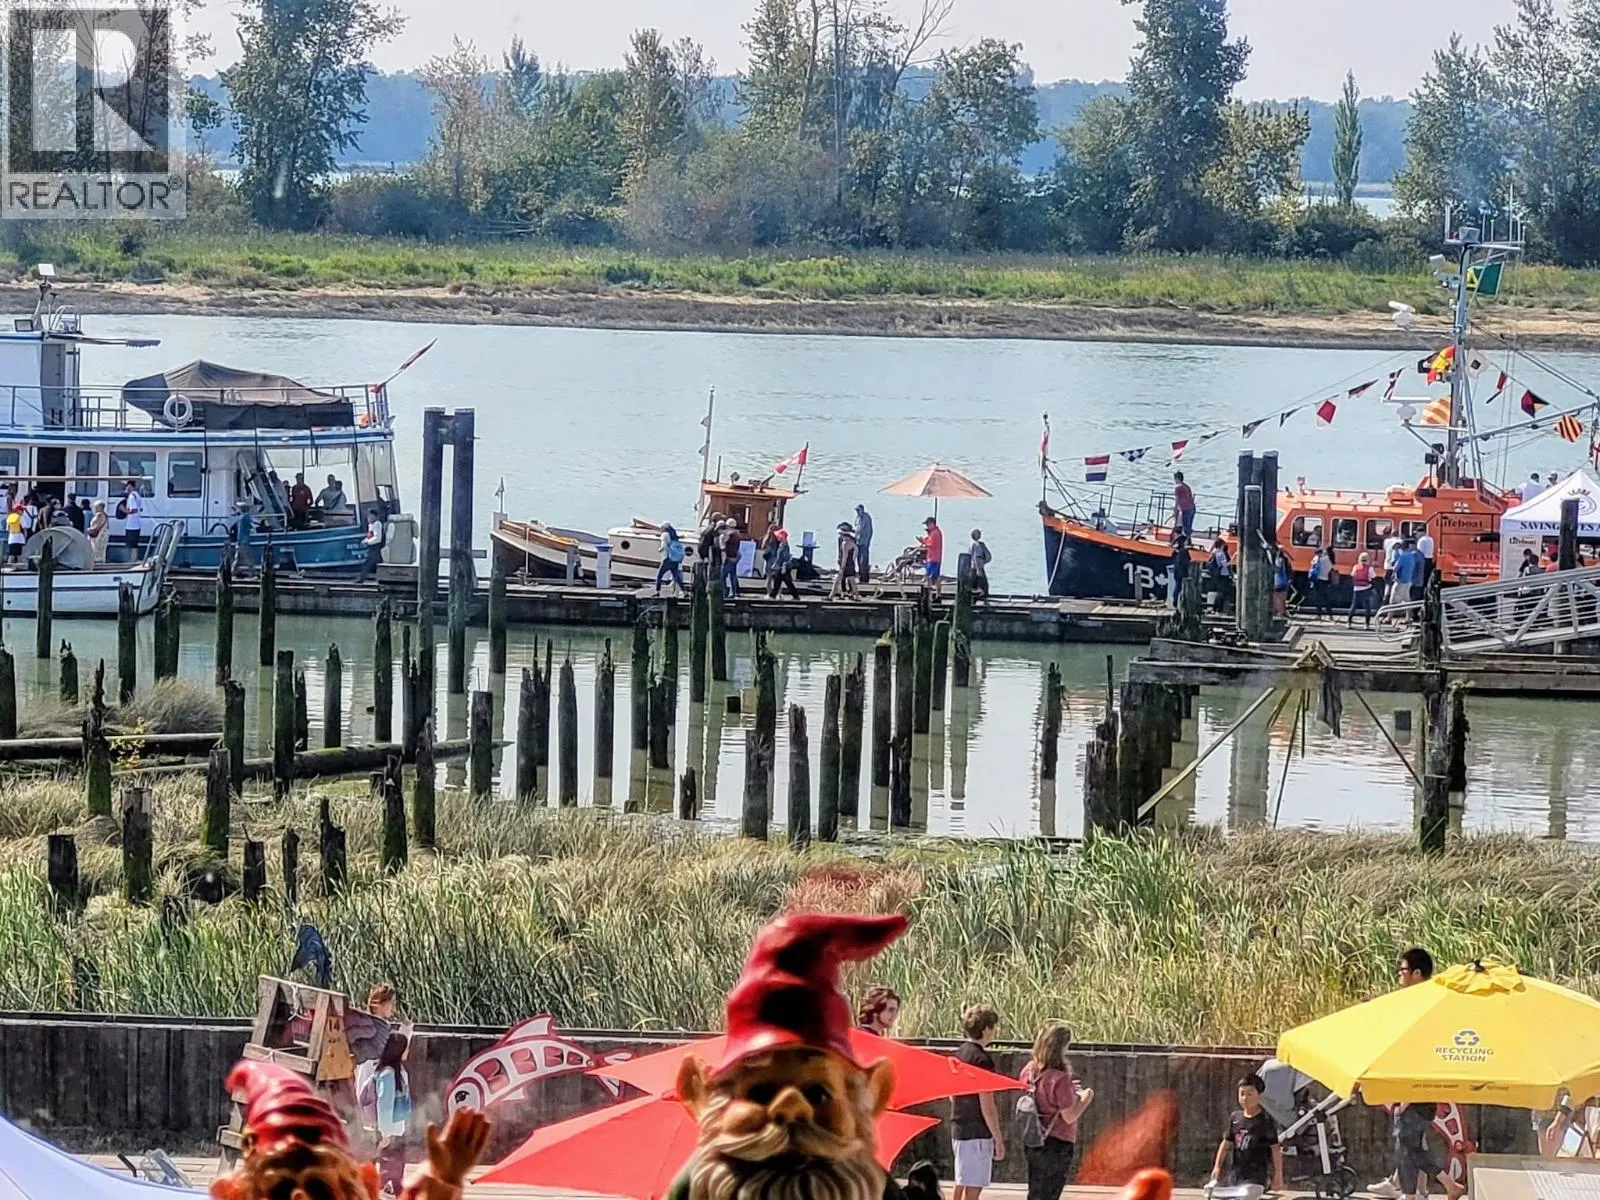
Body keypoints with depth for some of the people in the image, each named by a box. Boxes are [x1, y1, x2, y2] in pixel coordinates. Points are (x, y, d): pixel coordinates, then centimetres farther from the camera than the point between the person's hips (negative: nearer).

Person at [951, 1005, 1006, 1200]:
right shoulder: (982, 1059, -17)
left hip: (959, 1130, 9)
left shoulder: (959, 1055, 10)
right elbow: (987, 1106, -18)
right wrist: (998, 1139, -13)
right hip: (978, 1133, -9)